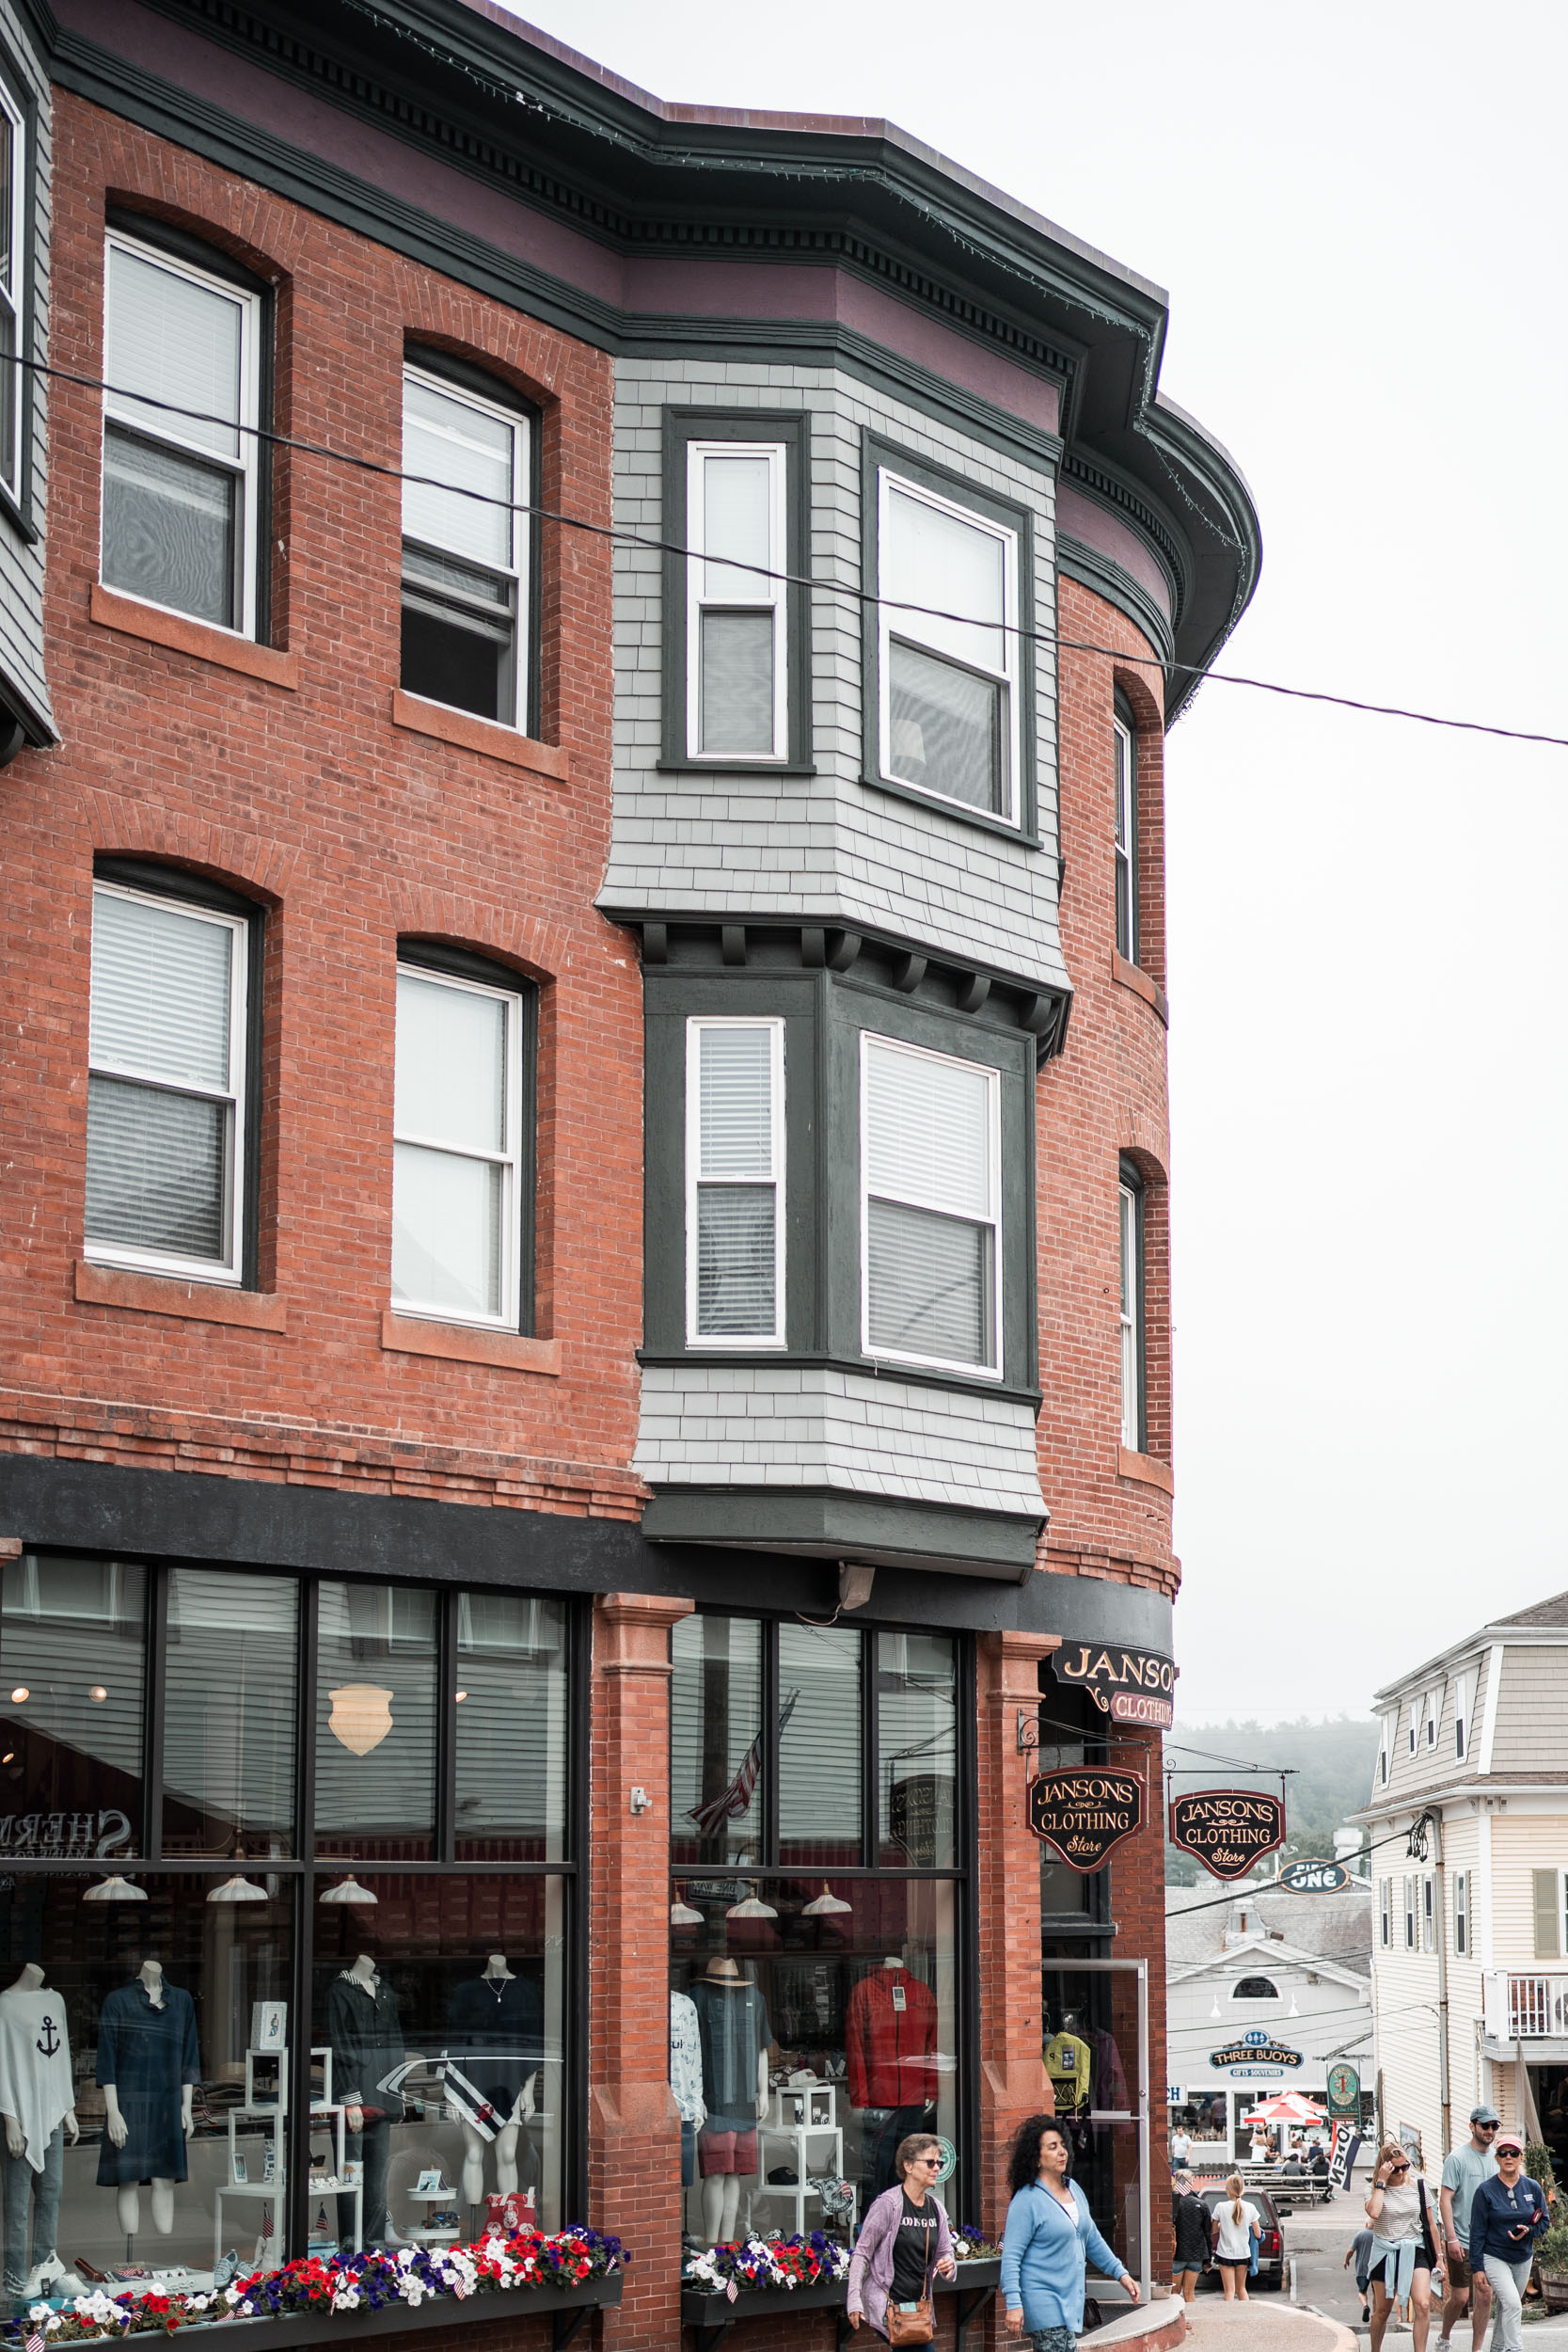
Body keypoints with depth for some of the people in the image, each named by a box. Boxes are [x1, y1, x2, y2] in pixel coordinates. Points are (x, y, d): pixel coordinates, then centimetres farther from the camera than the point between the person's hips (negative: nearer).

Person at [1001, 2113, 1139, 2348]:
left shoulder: (1073, 2189, 13)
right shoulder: (1027, 2201, -12)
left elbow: (1092, 2240, 25)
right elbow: (1011, 2256, -15)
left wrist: (1120, 2273, 23)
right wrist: (1014, 2304, -22)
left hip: (1071, 2300, 8)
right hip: (1043, 2300, -8)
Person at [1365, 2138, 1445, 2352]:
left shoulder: (1418, 2186, 4)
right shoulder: (1374, 2189, -2)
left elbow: (1431, 2224, 11)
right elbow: (1374, 2213, -25)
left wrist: (1438, 2257, 12)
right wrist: (1381, 2182, -18)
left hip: (1415, 2251, 1)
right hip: (1385, 2252, -1)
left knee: (1423, 2305, -19)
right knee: (1381, 2310, 8)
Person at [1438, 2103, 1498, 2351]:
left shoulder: (1497, 2160, 10)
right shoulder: (1457, 2159, -9)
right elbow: (1445, 2199, -12)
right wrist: (1451, 2238, -18)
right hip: (1462, 2242, -5)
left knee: (1484, 2296, 2)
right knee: (1460, 2297, 0)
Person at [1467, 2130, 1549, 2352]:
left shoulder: (1533, 2188, 0)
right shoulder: (1485, 2190, -10)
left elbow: (1544, 2221, 9)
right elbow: (1477, 2231, -7)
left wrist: (1528, 2231, -13)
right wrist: (1476, 2267, -9)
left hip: (1523, 2258, 4)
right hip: (1494, 2257, -4)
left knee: (1508, 2308, 14)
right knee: (1512, 2305, -20)